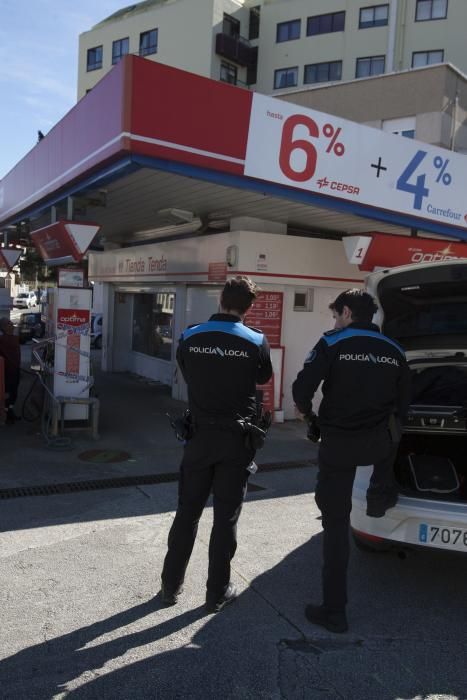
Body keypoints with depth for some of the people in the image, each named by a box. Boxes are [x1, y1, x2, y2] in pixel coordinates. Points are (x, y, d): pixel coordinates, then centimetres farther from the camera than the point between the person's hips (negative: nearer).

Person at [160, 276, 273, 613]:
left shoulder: (190, 337, -3)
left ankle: (171, 585, 25)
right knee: (226, 517, 9)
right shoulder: (256, 341, -8)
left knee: (187, 512, 14)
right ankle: (218, 592, 19)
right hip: (237, 438, -2)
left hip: (200, 435, 2)